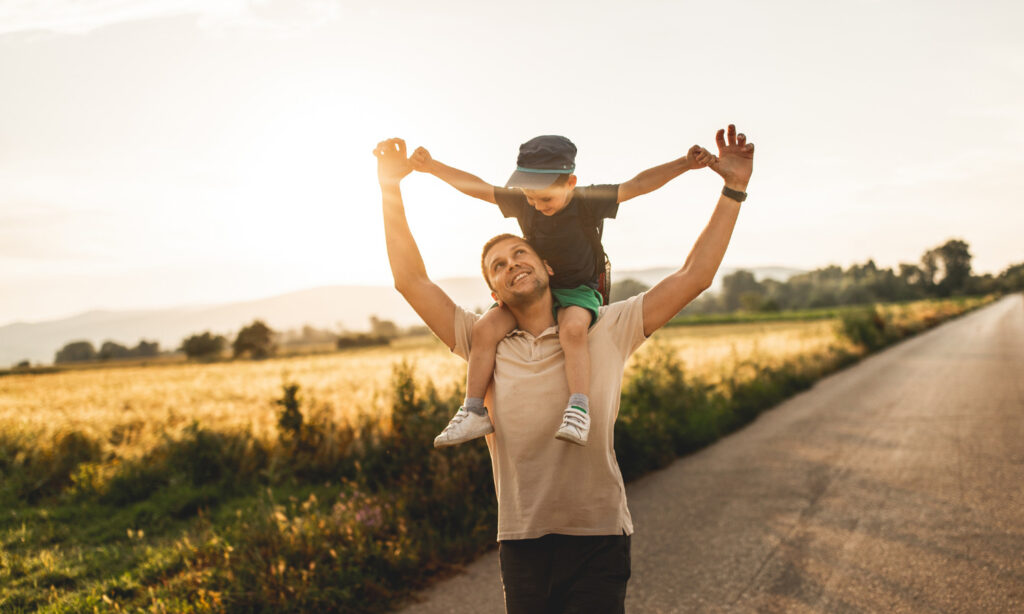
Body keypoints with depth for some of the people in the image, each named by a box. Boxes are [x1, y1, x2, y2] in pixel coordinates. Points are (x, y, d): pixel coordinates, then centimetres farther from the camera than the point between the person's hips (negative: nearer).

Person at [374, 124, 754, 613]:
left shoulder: (604, 331, 5)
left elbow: (694, 277, 4)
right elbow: (410, 279, 7)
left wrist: (733, 189, 1)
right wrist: (391, 189, 1)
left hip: (598, 539, -2)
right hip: (521, 542, 2)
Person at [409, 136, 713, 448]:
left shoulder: (589, 202, -13)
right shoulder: (520, 202, -5)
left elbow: (638, 184, -15)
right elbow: (477, 187, 2)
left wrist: (685, 163, -23)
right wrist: (432, 167, -4)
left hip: (577, 290, -4)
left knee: (572, 329, -38)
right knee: (484, 328, -19)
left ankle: (579, 410, -43)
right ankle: (474, 413, -15)